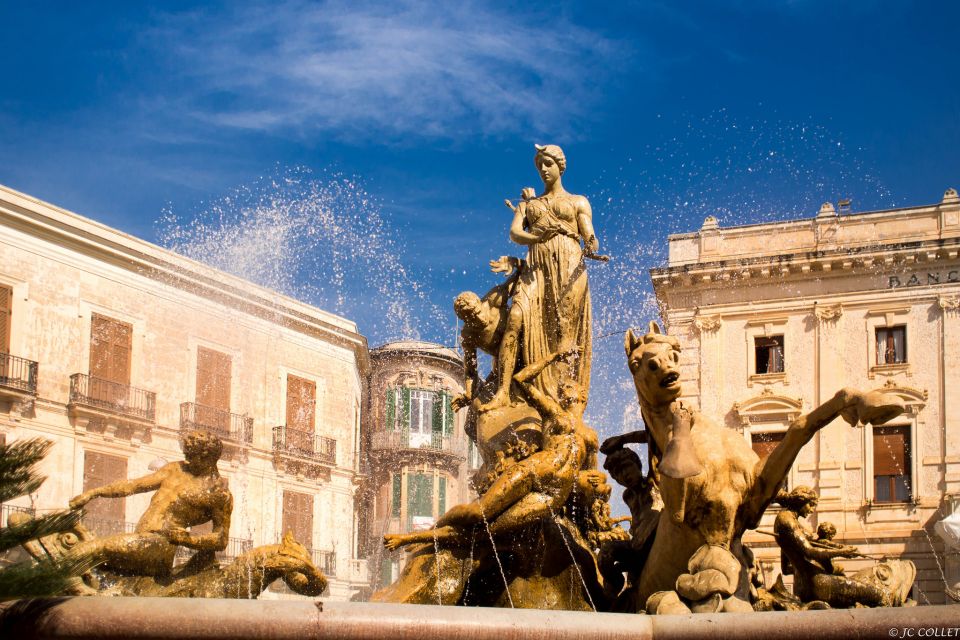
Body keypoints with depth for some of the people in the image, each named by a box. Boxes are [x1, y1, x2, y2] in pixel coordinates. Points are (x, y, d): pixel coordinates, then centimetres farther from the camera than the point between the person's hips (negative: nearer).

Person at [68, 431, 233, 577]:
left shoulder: (220, 493, 3)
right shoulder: (176, 470, 23)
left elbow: (221, 540, 2)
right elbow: (133, 485, 22)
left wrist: (186, 538, -13)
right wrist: (94, 492, 14)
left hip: (160, 543, -8)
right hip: (141, 538, 8)